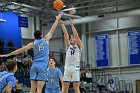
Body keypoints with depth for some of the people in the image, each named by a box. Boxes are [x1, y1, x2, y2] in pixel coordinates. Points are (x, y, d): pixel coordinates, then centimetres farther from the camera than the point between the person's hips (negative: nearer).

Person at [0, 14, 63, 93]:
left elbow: (21, 50, 4)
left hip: (35, 66, 3)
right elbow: (52, 29, 14)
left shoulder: (33, 44, 8)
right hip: (43, 66, -3)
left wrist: (7, 55, 8)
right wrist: (57, 19, 26)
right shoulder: (45, 40, 5)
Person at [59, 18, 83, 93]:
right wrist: (62, 24, 2)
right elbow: (65, 34, 8)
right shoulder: (68, 45, 15)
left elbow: (76, 35, -6)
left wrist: (72, 25, -8)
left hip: (75, 69, -4)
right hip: (67, 68, 4)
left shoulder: (79, 46, 6)